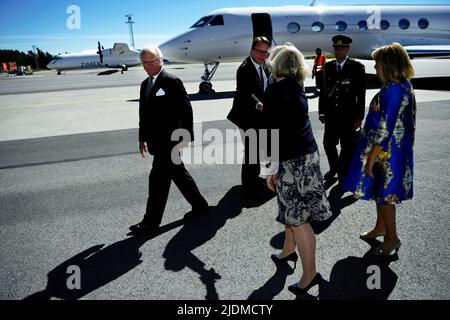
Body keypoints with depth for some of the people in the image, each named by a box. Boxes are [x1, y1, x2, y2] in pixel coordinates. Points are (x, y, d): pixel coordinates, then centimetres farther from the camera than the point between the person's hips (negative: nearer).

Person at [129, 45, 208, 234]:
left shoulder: (172, 82, -10)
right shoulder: (145, 84, 15)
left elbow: (186, 109, -12)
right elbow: (144, 113, 18)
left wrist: (187, 136, -14)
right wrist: (143, 138, 19)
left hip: (169, 140, -8)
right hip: (157, 140, 8)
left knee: (158, 178, -4)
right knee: (178, 174, 16)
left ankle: (152, 220, 7)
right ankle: (199, 204, 31)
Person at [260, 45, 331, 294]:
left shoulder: (274, 91, -15)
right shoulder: (297, 87, 8)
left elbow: (272, 132, -18)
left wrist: (269, 169, -14)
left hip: (292, 160, -8)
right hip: (306, 154, 8)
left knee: (297, 217, -1)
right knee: (292, 210, 22)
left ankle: (310, 273, 8)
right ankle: (289, 251, 41)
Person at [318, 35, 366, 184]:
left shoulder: (357, 67, -4)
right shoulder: (328, 66, 6)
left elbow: (361, 94, -5)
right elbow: (323, 90, 8)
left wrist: (359, 116, -8)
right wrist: (322, 112, 6)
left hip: (348, 115, -3)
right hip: (331, 114, 4)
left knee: (347, 147, 6)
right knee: (328, 143, 11)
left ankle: (343, 174, 22)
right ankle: (334, 168, 35)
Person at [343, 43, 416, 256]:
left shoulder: (392, 90, -23)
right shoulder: (404, 86, 8)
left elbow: (385, 129, -25)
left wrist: (371, 157, -19)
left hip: (386, 153, -10)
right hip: (397, 149, 10)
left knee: (384, 193, 4)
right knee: (380, 191, 21)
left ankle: (392, 238, 19)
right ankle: (381, 227, 38)